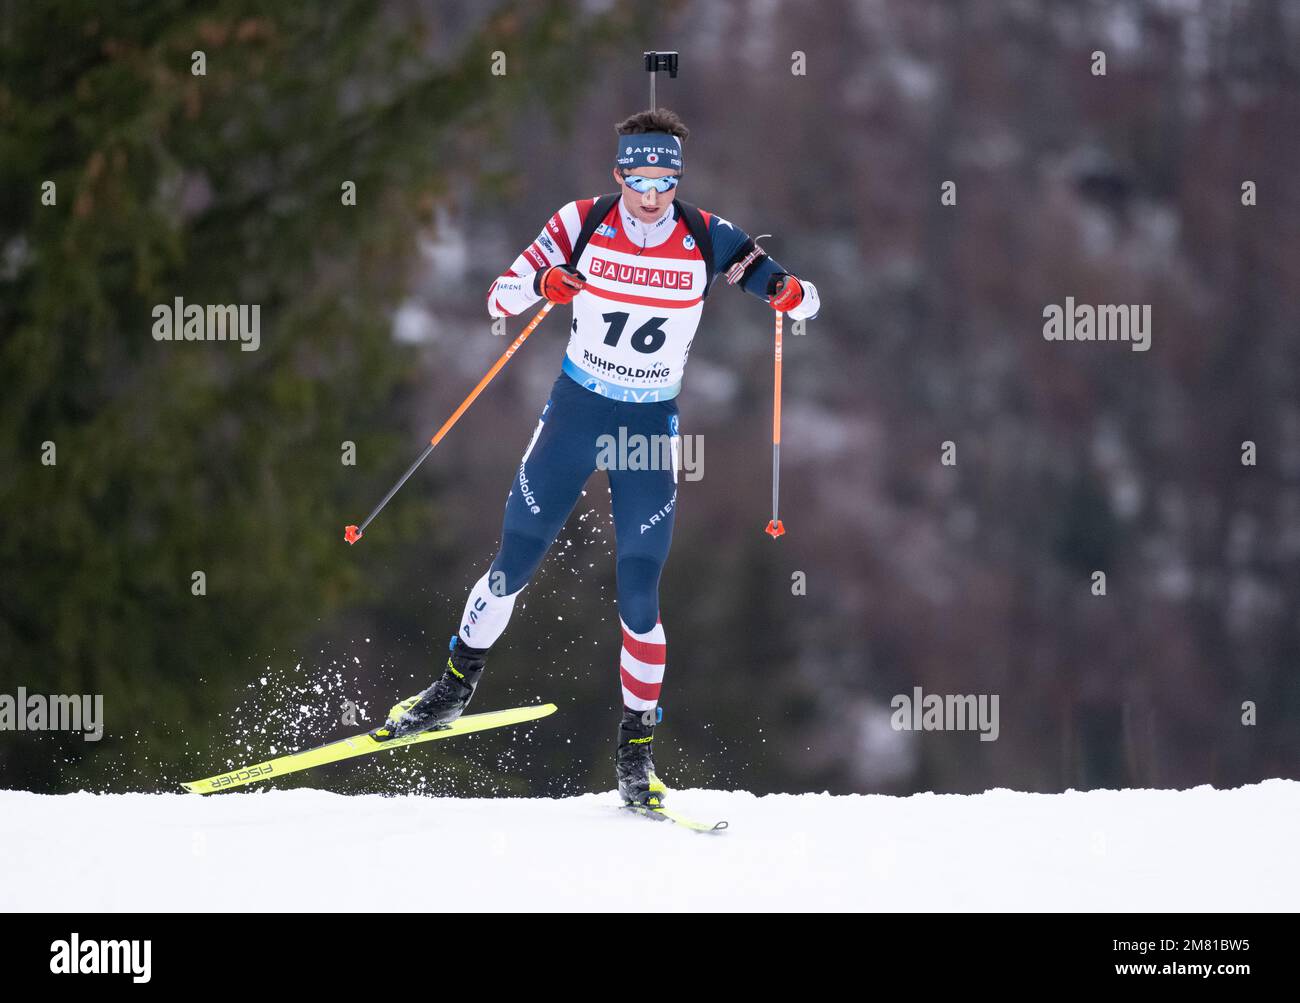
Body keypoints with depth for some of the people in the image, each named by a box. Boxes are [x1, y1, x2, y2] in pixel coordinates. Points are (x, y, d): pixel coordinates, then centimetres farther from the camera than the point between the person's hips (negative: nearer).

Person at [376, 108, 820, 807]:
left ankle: (636, 744, 9)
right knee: (513, 567, 4)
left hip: (651, 430, -1)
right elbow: (499, 297, -7)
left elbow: (803, 297, -6)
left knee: (638, 598, -5)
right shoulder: (581, 225, -9)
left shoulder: (708, 241, -9)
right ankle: (455, 688, 26)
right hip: (574, 413, 1)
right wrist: (541, 283, -29)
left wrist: (791, 293, -30)